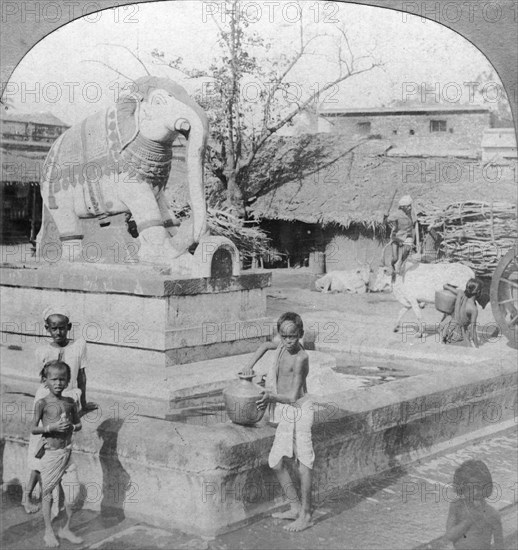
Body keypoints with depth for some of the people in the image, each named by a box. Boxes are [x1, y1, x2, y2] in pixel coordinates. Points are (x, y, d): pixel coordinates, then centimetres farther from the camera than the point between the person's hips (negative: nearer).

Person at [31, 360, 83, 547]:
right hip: (50, 453, -4)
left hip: (66, 452, 4)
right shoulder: (42, 403, -8)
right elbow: (34, 429, -9)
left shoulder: (70, 402, 4)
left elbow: (78, 424, 15)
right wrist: (53, 427, -21)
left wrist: (71, 427, -7)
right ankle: (49, 532, 19)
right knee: (47, 493, 6)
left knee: (73, 491, 3)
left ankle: (66, 529, 21)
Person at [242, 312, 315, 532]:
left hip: (299, 410, -9)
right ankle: (295, 507, 20)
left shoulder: (300, 358, -19)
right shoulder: (283, 345, 3)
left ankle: (306, 515, 5)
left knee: (304, 464, -2)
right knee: (276, 462, 10)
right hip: (285, 414, 9)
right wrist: (250, 365, 17)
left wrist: (271, 396, -8)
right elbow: (266, 346, 27)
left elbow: (293, 396, -18)